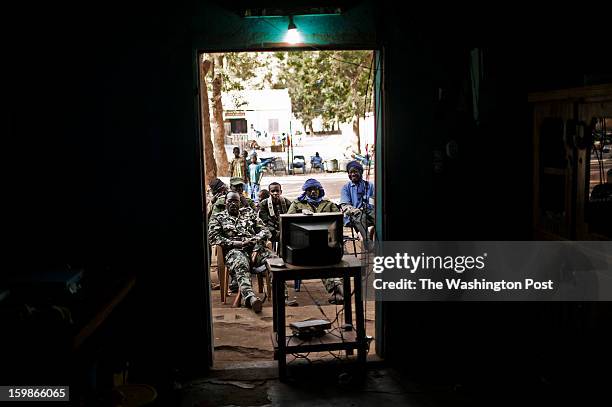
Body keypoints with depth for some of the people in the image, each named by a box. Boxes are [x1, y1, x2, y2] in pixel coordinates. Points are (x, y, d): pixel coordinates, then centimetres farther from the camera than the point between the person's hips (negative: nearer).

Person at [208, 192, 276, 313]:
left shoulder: (249, 213, 25)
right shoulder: (218, 218, 19)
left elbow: (265, 231, 16)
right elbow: (213, 237, 2)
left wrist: (257, 247, -4)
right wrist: (235, 243, -10)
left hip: (256, 248, 3)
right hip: (235, 250, -3)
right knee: (241, 267, -40)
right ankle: (250, 297, -65)